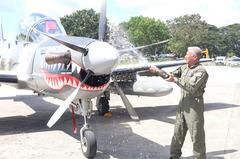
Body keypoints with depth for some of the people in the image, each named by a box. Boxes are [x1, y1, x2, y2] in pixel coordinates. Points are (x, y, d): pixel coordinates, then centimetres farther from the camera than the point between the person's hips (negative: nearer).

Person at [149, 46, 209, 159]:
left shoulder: (201, 71, -15)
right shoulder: (184, 67, 10)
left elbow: (191, 88, -24)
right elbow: (171, 75, 17)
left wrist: (175, 80, -20)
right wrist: (157, 71, 8)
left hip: (194, 105, -8)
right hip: (183, 103, 8)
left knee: (196, 135, 0)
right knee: (178, 132, 16)